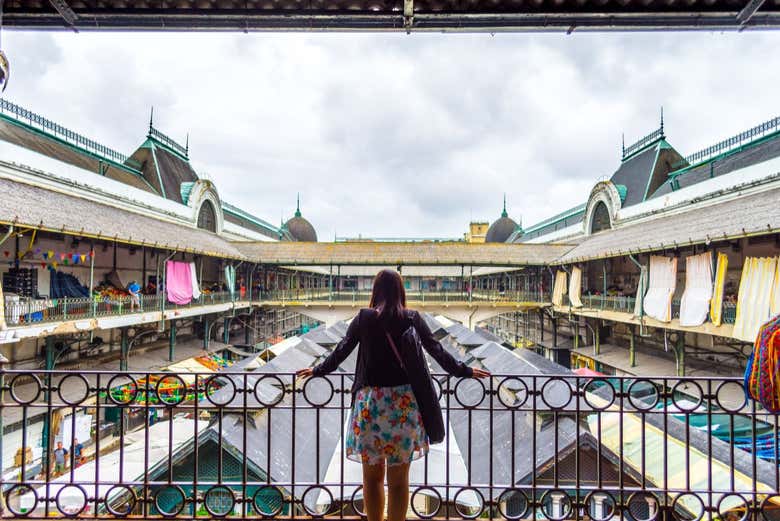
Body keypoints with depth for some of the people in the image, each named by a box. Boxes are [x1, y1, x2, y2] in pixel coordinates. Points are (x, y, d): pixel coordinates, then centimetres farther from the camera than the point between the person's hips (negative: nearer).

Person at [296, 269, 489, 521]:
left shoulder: (364, 317, -3)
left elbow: (341, 351, 3)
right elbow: (436, 350, 2)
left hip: (370, 401, 0)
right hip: (404, 401, 0)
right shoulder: (412, 318, -3)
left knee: (372, 475, 15)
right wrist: (466, 371, 16)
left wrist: (317, 370, 20)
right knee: (399, 478, 12)